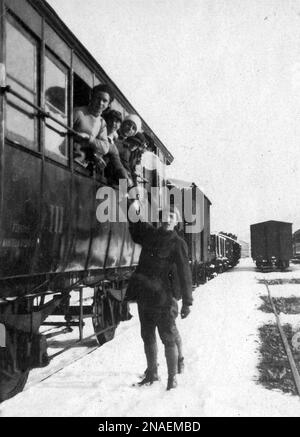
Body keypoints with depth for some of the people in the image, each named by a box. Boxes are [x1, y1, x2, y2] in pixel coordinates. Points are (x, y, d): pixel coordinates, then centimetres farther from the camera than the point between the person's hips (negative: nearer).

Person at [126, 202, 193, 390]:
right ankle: (152, 373, 30)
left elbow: (184, 274, -11)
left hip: (163, 296, -6)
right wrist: (134, 209, -3)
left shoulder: (178, 243, -8)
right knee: (148, 336, 15)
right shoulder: (149, 233, 6)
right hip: (144, 295, 6)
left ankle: (172, 377, 15)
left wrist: (187, 302, -15)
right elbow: (135, 225, 20)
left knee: (168, 336, 1)